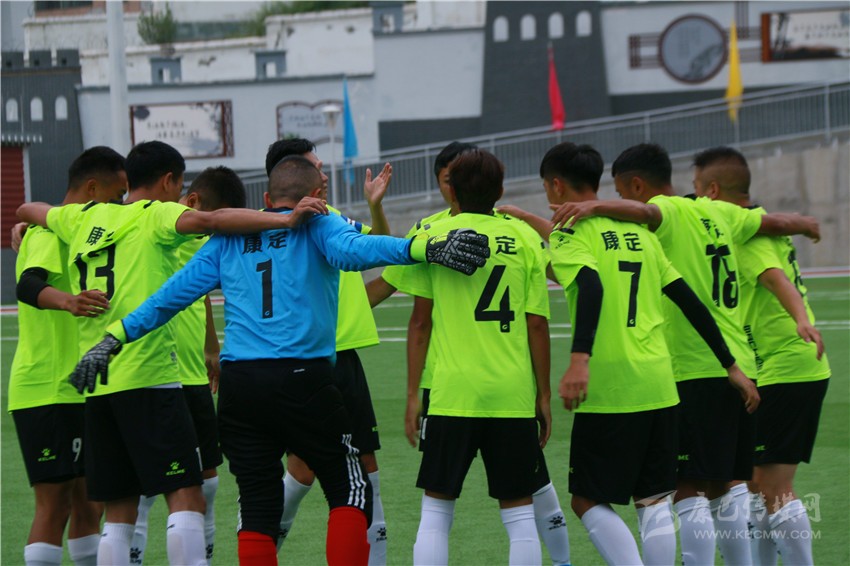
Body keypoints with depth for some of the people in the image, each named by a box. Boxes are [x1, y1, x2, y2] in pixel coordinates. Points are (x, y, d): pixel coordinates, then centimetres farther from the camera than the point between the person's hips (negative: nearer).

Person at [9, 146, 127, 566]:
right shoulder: (50, 233, -14)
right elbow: (29, 285, -34)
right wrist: (67, 301, -53)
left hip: (73, 391, 10)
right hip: (47, 392, -10)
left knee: (88, 501, 12)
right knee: (55, 502, -13)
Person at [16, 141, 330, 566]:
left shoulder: (83, 219, 17)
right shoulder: (158, 216, -1)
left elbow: (29, 210, 35)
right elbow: (208, 221, -22)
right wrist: (285, 221, -28)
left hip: (95, 384, 7)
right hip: (149, 377, -7)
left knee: (118, 512, 9)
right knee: (186, 496, -7)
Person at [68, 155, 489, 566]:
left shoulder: (228, 239, 16)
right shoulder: (316, 226, 4)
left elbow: (173, 293, 15)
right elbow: (355, 249, -17)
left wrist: (115, 338, 21)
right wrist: (425, 249, -29)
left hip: (238, 386, 4)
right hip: (304, 378, -4)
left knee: (257, 507, 8)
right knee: (349, 490, 7)